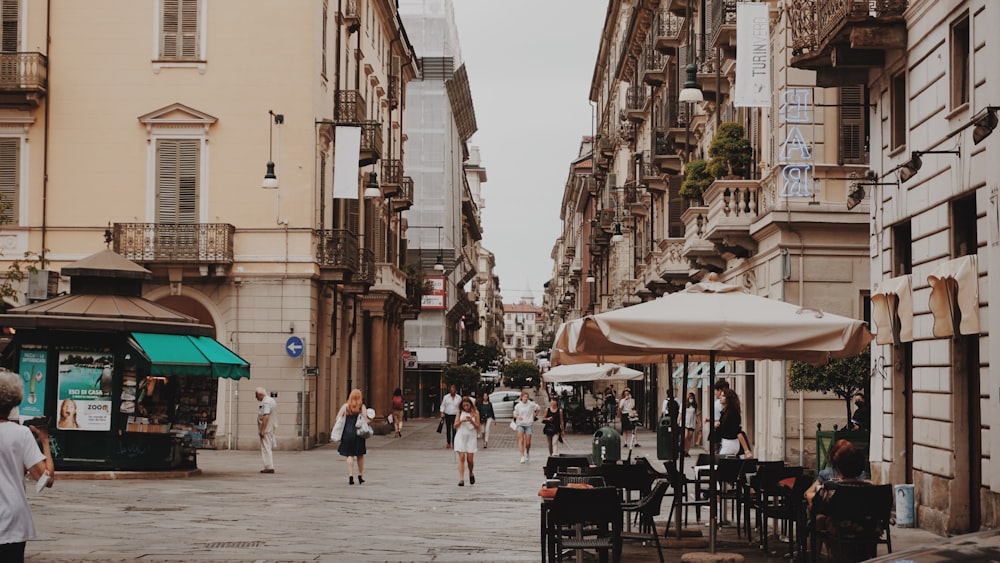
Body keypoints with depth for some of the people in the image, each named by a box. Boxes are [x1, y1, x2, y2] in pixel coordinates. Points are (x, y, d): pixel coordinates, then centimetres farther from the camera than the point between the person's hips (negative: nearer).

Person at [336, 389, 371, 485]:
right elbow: (365, 420, -8)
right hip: (358, 433, 0)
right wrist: (369, 420, 13)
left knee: (350, 455, 2)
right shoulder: (362, 406, -3)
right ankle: (360, 476, 19)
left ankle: (350, 476, -9)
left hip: (347, 433, 0)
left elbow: (338, 418, -2)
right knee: (360, 455, 13)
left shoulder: (345, 406, 0)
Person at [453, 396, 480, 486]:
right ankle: (461, 479, -14)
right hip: (460, 437, 0)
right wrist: (461, 421, -13)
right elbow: (455, 425, 5)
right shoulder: (460, 412, 7)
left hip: (471, 437, 0)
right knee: (461, 457, -10)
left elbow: (477, 426, 0)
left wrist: (471, 421, -17)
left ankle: (471, 474, 28)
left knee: (470, 459, -2)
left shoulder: (475, 413, 3)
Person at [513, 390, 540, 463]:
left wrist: (535, 415, 12)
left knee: (528, 443, 1)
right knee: (521, 440, -16)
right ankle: (522, 457, -19)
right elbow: (514, 415, 8)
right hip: (520, 424, 0)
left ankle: (527, 453, 33)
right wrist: (517, 417, -13)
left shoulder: (531, 404, -4)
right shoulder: (518, 406, -1)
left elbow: (538, 408, 13)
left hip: (528, 425, 0)